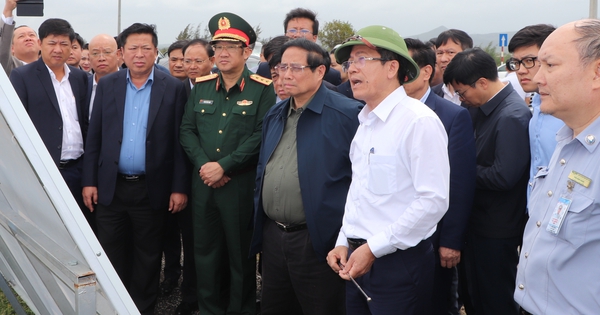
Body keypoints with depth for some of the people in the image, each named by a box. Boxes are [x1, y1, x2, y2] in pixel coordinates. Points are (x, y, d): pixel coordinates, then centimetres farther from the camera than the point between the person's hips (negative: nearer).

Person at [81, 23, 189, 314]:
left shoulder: (173, 88, -3)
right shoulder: (107, 85, 4)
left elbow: (179, 142, -4)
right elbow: (94, 137, 5)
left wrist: (180, 187, -7)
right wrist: (89, 181, 1)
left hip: (151, 189, -2)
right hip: (110, 187, 2)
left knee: (148, 257, 10)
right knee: (112, 257, 12)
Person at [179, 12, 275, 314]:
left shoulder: (263, 89, -6)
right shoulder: (201, 86, 10)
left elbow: (261, 137, -14)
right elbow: (187, 130, 8)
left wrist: (224, 166, -17)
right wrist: (204, 165, -8)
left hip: (242, 185, -4)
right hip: (203, 183, 5)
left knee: (241, 254, 6)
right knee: (206, 251, 13)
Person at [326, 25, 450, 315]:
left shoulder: (419, 121, -14)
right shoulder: (366, 122, 11)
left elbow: (434, 201, -19)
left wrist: (373, 248, -17)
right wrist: (344, 242, 8)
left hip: (398, 264, -7)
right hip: (358, 260, 7)